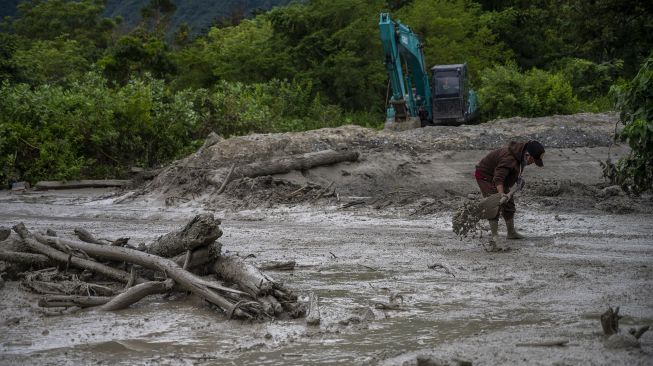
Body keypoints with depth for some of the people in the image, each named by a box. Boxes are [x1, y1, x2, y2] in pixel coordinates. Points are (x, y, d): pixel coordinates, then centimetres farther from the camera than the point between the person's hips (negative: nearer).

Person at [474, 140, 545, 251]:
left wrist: (518, 178, -2)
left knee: (509, 205, 18)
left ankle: (511, 232, 38)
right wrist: (502, 194, -58)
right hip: (485, 176, -10)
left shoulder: (521, 154, -8)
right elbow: (498, 178, -46)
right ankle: (494, 240, -26)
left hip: (497, 176, 10)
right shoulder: (508, 158, -38)